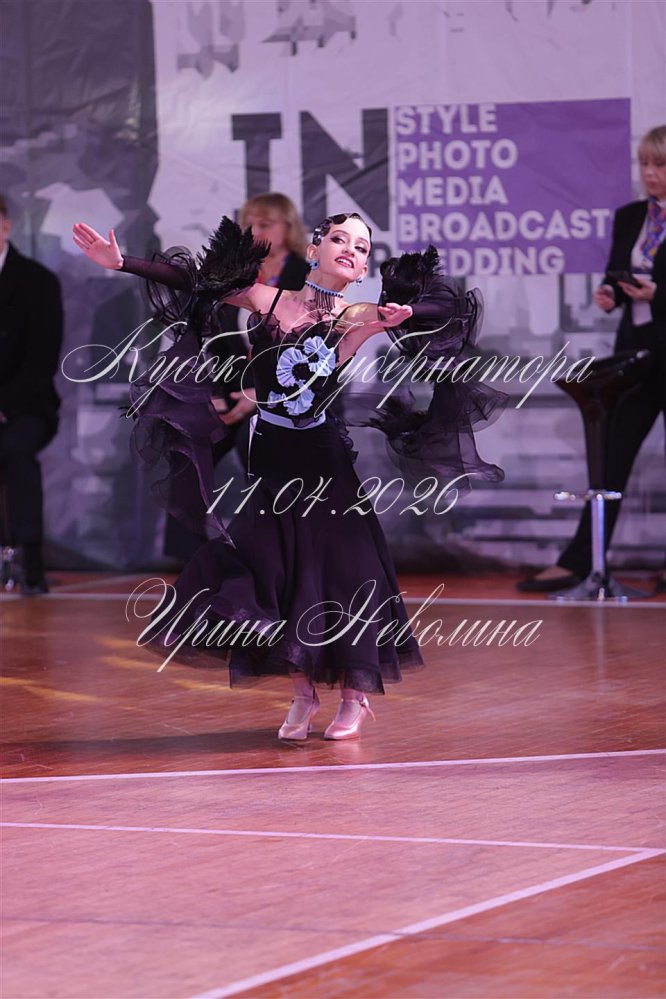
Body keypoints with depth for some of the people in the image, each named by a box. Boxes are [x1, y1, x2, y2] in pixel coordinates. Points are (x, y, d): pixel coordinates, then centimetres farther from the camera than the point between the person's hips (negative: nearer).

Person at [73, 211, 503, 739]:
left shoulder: (360, 319, -1)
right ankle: (303, 693, 20)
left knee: (338, 567, 1)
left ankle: (356, 696, 17)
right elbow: (190, 280, 1)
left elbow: (448, 307, -7)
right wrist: (121, 263, -6)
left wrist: (405, 313, -28)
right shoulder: (268, 300, 1)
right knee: (271, 571, 4)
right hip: (269, 458, 1)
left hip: (324, 460, -1)